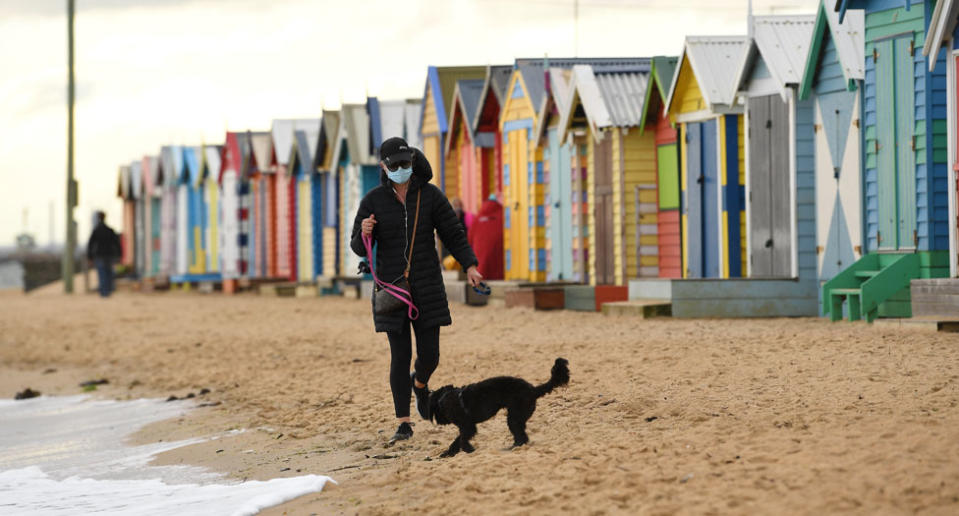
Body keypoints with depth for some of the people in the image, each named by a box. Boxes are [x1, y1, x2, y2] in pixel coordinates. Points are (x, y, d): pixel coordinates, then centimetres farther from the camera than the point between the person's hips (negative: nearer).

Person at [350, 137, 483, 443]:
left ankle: (420, 383, 38)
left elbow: (453, 234, 2)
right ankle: (404, 424, 6)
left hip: (427, 288, 1)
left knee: (429, 355, 1)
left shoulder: (430, 196, 0)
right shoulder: (374, 200, -2)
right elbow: (358, 247, 1)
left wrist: (469, 266, -12)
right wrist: (364, 233, -23)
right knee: (400, 356, -3)